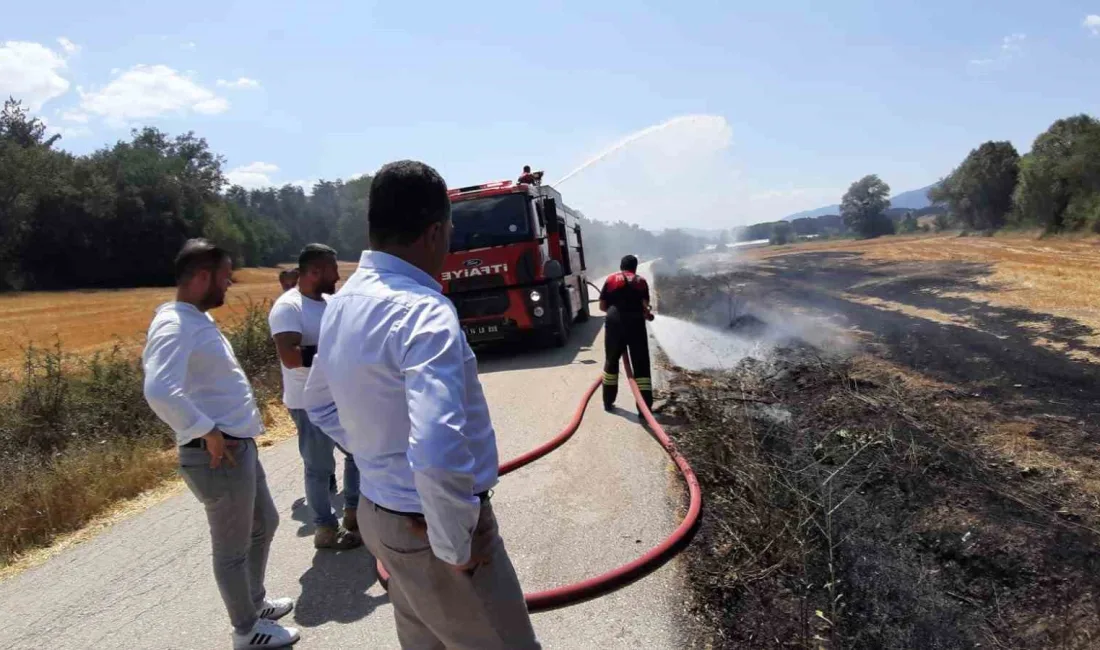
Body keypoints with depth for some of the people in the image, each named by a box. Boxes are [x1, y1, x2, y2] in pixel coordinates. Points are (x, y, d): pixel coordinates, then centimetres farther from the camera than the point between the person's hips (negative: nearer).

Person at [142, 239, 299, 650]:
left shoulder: (198, 319, 11)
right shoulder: (174, 325, -21)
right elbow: (159, 391, -36)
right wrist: (207, 433, -26)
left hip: (241, 446, 10)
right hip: (219, 455, -10)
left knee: (265, 524, 25)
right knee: (233, 548, 9)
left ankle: (255, 602, 45)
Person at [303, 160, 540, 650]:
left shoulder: (343, 302, 2)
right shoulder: (423, 312, -26)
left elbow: (321, 405, 17)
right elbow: (439, 453, -37)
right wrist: (456, 546, -23)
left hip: (380, 511, 9)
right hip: (431, 524, -9)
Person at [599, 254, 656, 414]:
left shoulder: (611, 279, 11)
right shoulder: (641, 281, 9)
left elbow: (602, 306, 10)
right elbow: (644, 306, 1)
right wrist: (648, 314, 22)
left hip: (614, 322, 1)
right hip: (635, 323, -1)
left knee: (611, 361, 16)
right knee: (641, 365, 4)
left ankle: (608, 402, 21)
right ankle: (645, 407, 1)